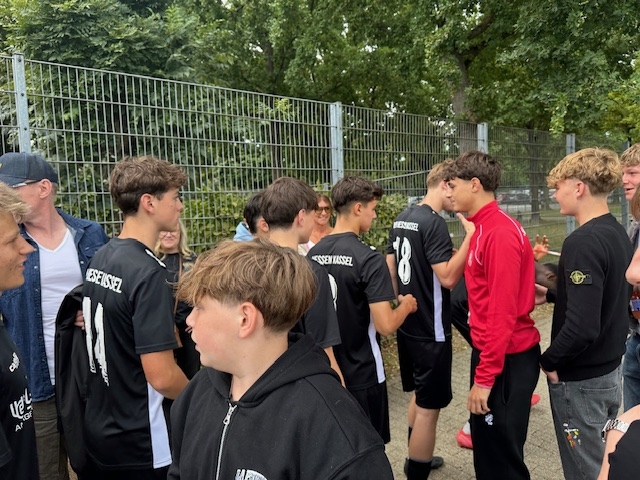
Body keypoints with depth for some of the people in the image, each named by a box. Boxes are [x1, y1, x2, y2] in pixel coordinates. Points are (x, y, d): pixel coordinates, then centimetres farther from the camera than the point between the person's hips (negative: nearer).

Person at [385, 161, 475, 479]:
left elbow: (390, 269, 14)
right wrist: (470, 236, -22)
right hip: (430, 330, -10)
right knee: (429, 406, 2)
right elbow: (448, 277, -24)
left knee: (418, 396, 24)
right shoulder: (433, 222, -18)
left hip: (408, 325, 10)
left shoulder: (401, 219, 9)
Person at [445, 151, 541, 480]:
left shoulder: (501, 233, -21)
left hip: (507, 359, -9)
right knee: (484, 445, 22)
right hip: (489, 349, 9)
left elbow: (503, 313, -23)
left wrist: (485, 377, -21)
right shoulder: (483, 228, 9)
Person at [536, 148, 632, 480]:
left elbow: (582, 326, -30)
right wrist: (553, 295, 9)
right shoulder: (618, 234, 3)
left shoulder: (583, 242, -25)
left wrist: (549, 360, -15)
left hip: (581, 379, -9)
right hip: (610, 369, 9)